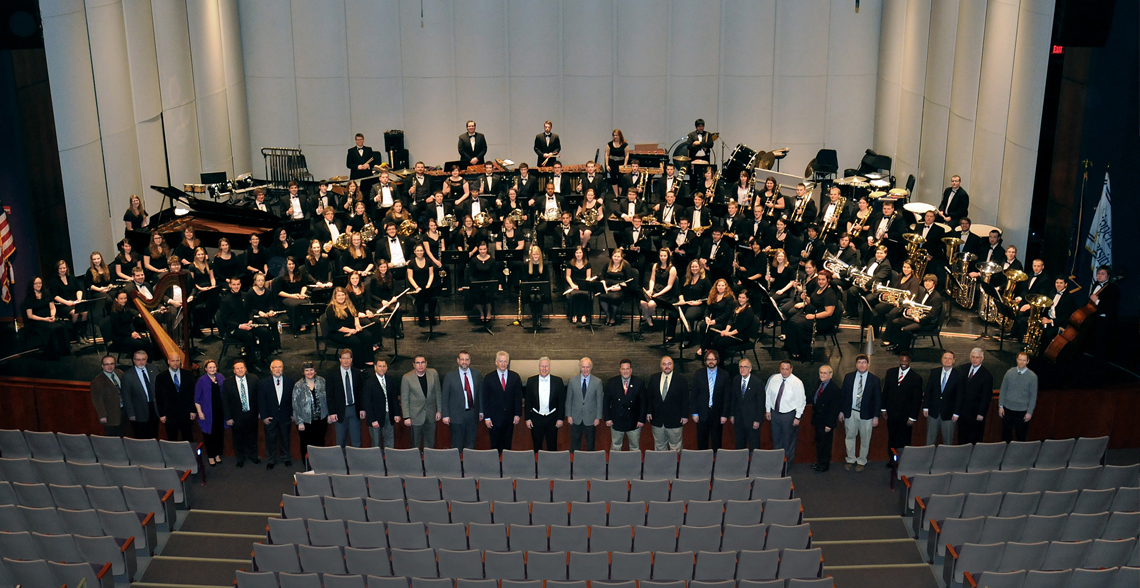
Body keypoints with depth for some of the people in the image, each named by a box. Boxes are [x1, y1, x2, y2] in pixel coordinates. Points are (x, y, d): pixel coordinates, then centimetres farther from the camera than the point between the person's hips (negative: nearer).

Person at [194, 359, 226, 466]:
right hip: (208, 412, -3)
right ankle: (210, 456, 17)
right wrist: (199, 412, -8)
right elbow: (197, 398, -4)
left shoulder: (221, 378, 3)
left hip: (220, 411, 3)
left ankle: (217, 454, 23)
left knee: (220, 433, 9)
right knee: (210, 434, 4)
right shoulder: (201, 380, -6)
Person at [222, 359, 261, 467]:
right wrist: (228, 417, -7)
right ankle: (240, 458, 34)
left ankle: (253, 456, 39)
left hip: (251, 414, 1)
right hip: (237, 416, -1)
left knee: (252, 437, 18)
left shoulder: (253, 379, -7)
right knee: (238, 438, 13)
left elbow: (258, 396, 0)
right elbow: (225, 401, -6)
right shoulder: (227, 383, -11)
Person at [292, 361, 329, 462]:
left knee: (320, 442, 12)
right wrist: (299, 422, -8)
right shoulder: (298, 386, -9)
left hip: (321, 419, 2)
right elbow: (295, 405, -6)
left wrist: (329, 414, 6)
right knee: (307, 446, 9)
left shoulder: (322, 381, -1)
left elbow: (327, 398, 7)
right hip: (306, 421, -2)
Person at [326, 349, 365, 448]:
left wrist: (362, 408, 1)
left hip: (354, 410, 2)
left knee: (356, 440, 6)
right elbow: (329, 395, -4)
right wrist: (332, 412, -10)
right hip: (340, 411, -2)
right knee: (341, 441, 7)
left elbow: (361, 392, 9)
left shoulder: (357, 373, 3)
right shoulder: (332, 374, -4)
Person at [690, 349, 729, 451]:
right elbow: (693, 395, 2)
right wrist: (694, 413, -4)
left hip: (717, 414, -1)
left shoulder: (724, 375, 0)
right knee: (702, 442, 8)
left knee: (716, 442, 7)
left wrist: (725, 414, -5)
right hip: (702, 413, 1)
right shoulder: (698, 374, 2)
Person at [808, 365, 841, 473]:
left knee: (825, 444, 8)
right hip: (817, 420, 7)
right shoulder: (819, 384, 2)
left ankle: (825, 465, 25)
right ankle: (819, 461, 38)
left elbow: (834, 409, -20)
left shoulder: (834, 389, -22)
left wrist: (829, 425, -21)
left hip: (826, 423, -7)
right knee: (818, 442, 21)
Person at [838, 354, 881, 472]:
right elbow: (842, 395, 6)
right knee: (850, 437, 12)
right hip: (850, 413, 2)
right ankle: (851, 460, 28)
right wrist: (841, 411, 4)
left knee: (865, 439, 9)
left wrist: (876, 416, -7)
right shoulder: (848, 377, 1)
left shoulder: (874, 380, -6)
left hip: (866, 414, -2)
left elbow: (878, 399, -3)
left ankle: (861, 462, 25)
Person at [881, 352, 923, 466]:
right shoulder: (890, 372, 1)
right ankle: (891, 459, 32)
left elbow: (917, 399, -8)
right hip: (891, 413, 4)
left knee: (904, 440, 4)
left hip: (905, 416, -4)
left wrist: (913, 417, -10)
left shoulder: (916, 378, -10)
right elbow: (885, 391, 8)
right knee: (891, 438, 17)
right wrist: (884, 408, 6)